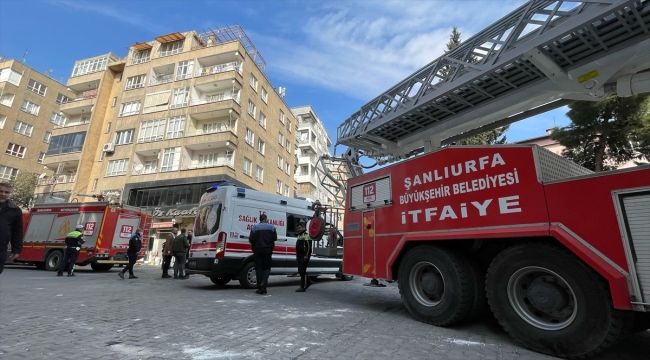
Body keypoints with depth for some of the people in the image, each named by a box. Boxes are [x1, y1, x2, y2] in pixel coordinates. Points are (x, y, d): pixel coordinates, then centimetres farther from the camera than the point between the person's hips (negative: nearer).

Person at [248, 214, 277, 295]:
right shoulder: (271, 227, 0)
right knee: (267, 267, 13)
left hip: (257, 250, 0)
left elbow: (251, 240, -5)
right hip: (268, 250, 0)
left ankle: (260, 288, 6)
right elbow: (275, 238, -1)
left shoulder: (255, 228, -1)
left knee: (259, 268, 6)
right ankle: (263, 283, -9)